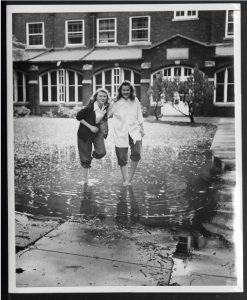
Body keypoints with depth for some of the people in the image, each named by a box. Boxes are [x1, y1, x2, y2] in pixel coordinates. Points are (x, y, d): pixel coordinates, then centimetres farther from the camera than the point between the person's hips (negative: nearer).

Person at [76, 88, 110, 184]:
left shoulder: (106, 107, -6)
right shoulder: (89, 107, -22)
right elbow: (78, 117, -14)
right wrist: (90, 127, -17)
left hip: (98, 132, 4)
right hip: (85, 133, -4)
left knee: (101, 152, -17)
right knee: (85, 158, 1)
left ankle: (92, 155, 20)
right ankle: (85, 180, 17)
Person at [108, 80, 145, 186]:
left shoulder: (135, 101, 5)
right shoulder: (115, 102, -2)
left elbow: (139, 116, 14)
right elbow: (108, 115, 8)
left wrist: (142, 129, 16)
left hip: (134, 130, 1)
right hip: (120, 133, -1)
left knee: (136, 153, -19)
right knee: (122, 158, 3)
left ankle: (130, 177, 0)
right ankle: (125, 180, 20)